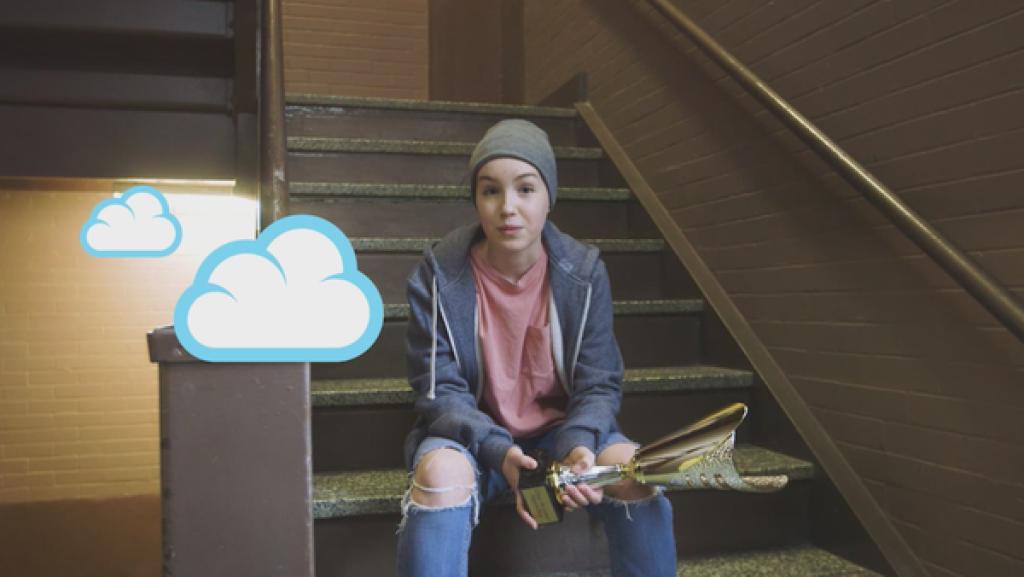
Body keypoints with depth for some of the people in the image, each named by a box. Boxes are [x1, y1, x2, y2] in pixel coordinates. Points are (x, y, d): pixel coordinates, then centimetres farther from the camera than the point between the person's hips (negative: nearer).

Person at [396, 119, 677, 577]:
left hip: (562, 429, 2)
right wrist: (500, 453, -30)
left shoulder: (584, 271, -9)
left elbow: (599, 382, -6)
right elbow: (440, 390, -13)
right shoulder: (438, 275, -13)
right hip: (473, 433, -1)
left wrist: (578, 445, -28)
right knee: (440, 473, -35)